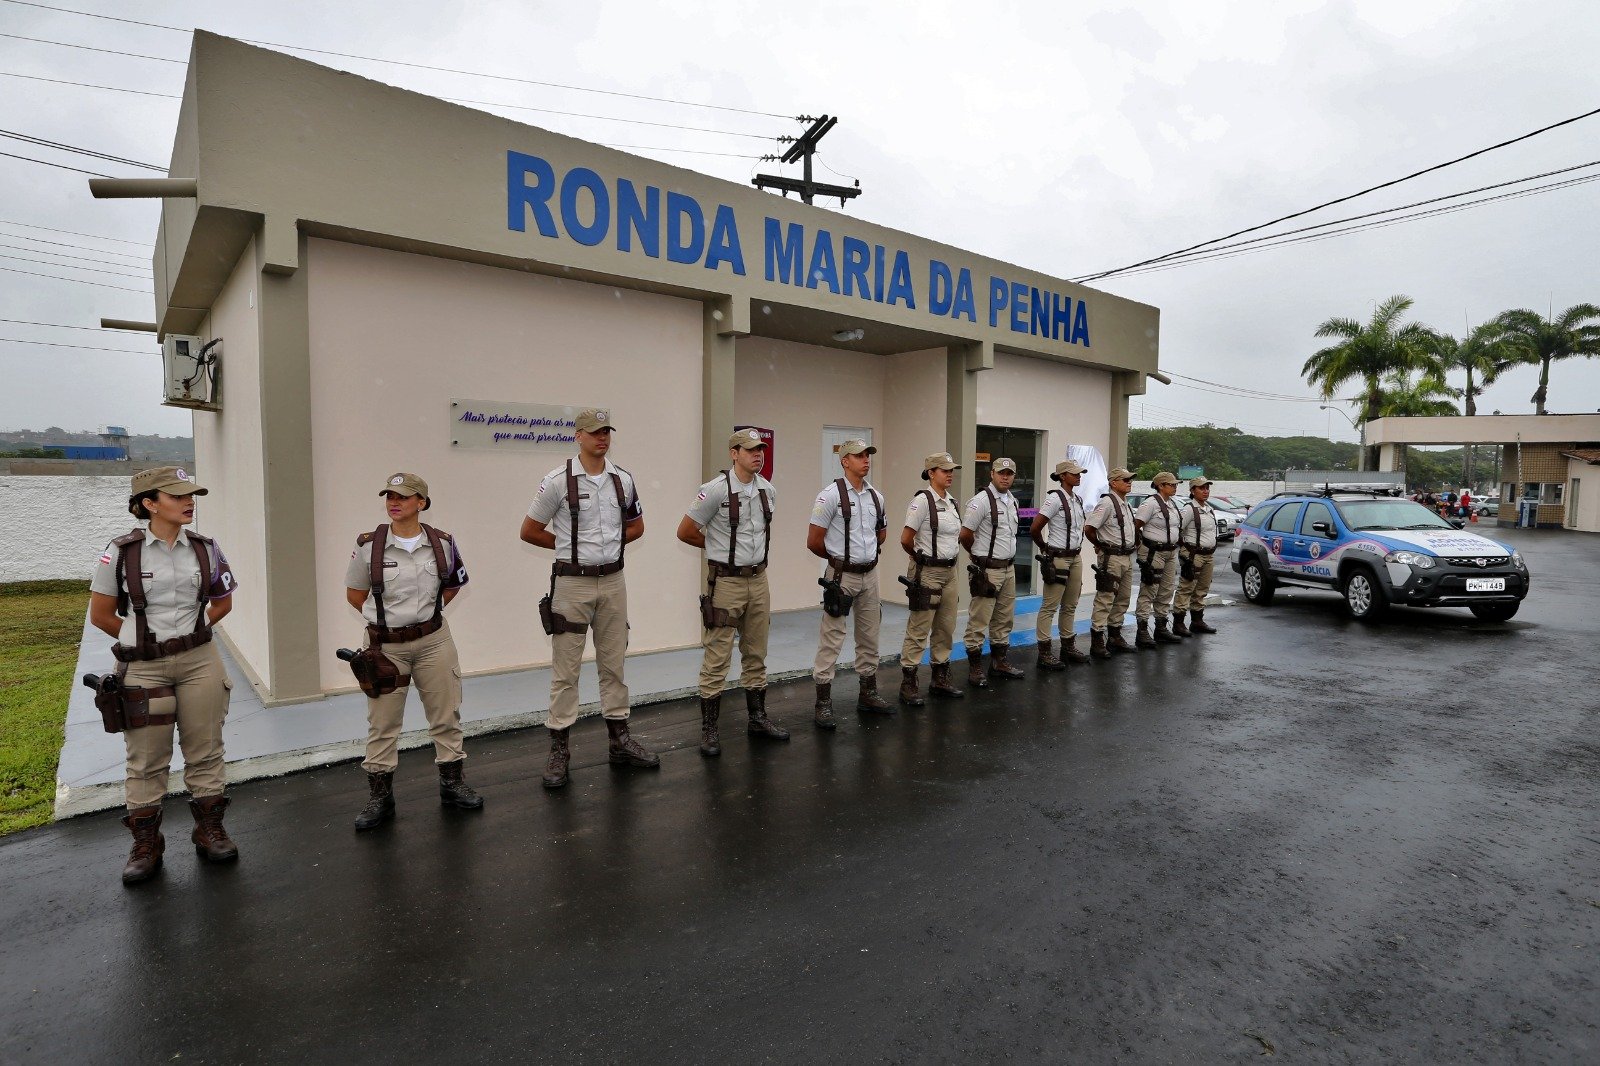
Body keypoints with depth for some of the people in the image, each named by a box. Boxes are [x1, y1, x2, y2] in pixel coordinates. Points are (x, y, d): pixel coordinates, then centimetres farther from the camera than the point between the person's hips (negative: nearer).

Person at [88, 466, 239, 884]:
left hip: (199, 662, 2)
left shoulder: (205, 549, 0)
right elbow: (100, 615, 2)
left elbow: (222, 603, 14)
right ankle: (146, 845, 22)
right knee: (146, 761, 7)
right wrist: (143, 640, 4)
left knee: (205, 753, 9)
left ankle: (209, 831, 23)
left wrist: (191, 632, 6)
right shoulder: (121, 552, -6)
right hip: (143, 669, -2)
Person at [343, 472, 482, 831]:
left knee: (447, 715, 10)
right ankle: (379, 798, 23)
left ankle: (453, 784, 26)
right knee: (382, 724, 8)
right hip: (385, 646, -1)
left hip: (434, 641, 1)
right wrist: (385, 616, 6)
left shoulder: (442, 543, -4)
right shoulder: (369, 545, -9)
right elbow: (354, 594, 5)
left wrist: (425, 612, 9)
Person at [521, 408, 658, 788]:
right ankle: (559, 750, 12)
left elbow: (636, 526, 17)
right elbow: (530, 531, -3)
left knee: (613, 663, 13)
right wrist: (570, 545, 1)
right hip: (572, 583, -4)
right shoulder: (558, 480, -9)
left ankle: (620, 739, 24)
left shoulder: (622, 479, 4)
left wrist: (610, 543, 3)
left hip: (612, 581, 4)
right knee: (565, 669, 2)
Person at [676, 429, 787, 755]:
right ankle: (709, 729, 10)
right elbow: (685, 532, -8)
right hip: (726, 582, -6)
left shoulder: (768, 490, 5)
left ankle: (758, 718, 28)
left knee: (756, 655, 15)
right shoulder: (716, 489, -14)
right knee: (717, 659, -1)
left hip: (758, 579, 6)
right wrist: (721, 545, 3)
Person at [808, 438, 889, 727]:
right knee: (831, 640, -3)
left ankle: (868, 694, 28)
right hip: (842, 576, -6)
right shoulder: (831, 495, -12)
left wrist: (868, 553, 14)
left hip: (870, 575, 7)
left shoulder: (876, 496, 8)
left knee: (869, 637, 15)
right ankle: (823, 704, 4)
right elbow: (814, 541, -10)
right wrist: (840, 558, 4)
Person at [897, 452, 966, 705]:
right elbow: (906, 540, -13)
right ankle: (908, 685, 6)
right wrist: (923, 558, 2)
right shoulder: (922, 500, -13)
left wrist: (949, 558, 13)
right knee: (918, 630, -3)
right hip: (926, 573, -8)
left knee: (946, 628, 13)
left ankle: (940, 679, 26)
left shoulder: (952, 502, 10)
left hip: (949, 572, 8)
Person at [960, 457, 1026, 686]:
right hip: (987, 570, -8)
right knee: (979, 620, -3)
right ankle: (975, 668, 5)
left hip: (1009, 568, 8)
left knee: (1004, 619, 16)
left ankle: (1000, 661, 29)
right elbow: (965, 534, -13)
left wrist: (1009, 558, 16)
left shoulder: (1013, 501, 12)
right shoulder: (981, 500, -14)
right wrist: (979, 556, 2)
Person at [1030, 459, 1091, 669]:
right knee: (1050, 607, -3)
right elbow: (1034, 529, -15)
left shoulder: (1077, 499, 11)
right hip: (1058, 559, -8)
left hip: (1076, 558, 8)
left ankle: (1068, 646, 28)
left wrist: (1077, 549, 15)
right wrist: (1046, 549, 0)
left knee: (1070, 605, 16)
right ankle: (1044, 653, 3)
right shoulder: (1054, 498, -14)